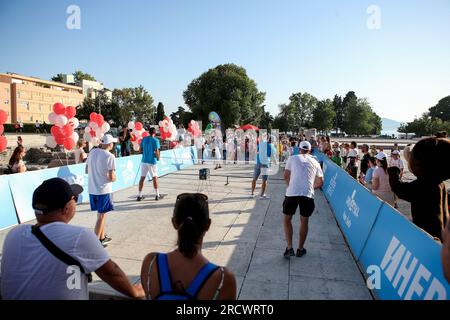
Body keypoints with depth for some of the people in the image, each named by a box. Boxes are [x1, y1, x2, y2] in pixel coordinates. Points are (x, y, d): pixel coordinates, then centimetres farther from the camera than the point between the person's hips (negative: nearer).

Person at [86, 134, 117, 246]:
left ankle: (102, 237, 32)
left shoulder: (92, 152, 3)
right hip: (104, 190, -6)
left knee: (101, 214, 20)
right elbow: (111, 177, -18)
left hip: (92, 190, 6)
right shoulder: (110, 156, -15)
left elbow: (87, 170, 11)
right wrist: (114, 178, 3)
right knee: (101, 216, 5)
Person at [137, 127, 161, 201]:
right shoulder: (156, 140, -9)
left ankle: (140, 195, 10)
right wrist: (158, 158, 2)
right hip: (152, 161, -4)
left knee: (142, 178, 7)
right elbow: (156, 151, -14)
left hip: (144, 161, 4)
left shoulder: (144, 139, 5)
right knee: (155, 178, 7)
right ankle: (157, 195, 13)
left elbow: (140, 149, 9)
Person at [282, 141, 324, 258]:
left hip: (292, 193, -1)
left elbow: (286, 176, 7)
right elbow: (320, 182, 17)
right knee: (304, 221, 17)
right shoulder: (315, 162, 15)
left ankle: (289, 248, 9)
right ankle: (300, 249, 27)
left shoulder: (293, 158, 10)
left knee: (287, 219, 15)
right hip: (308, 195, 2)